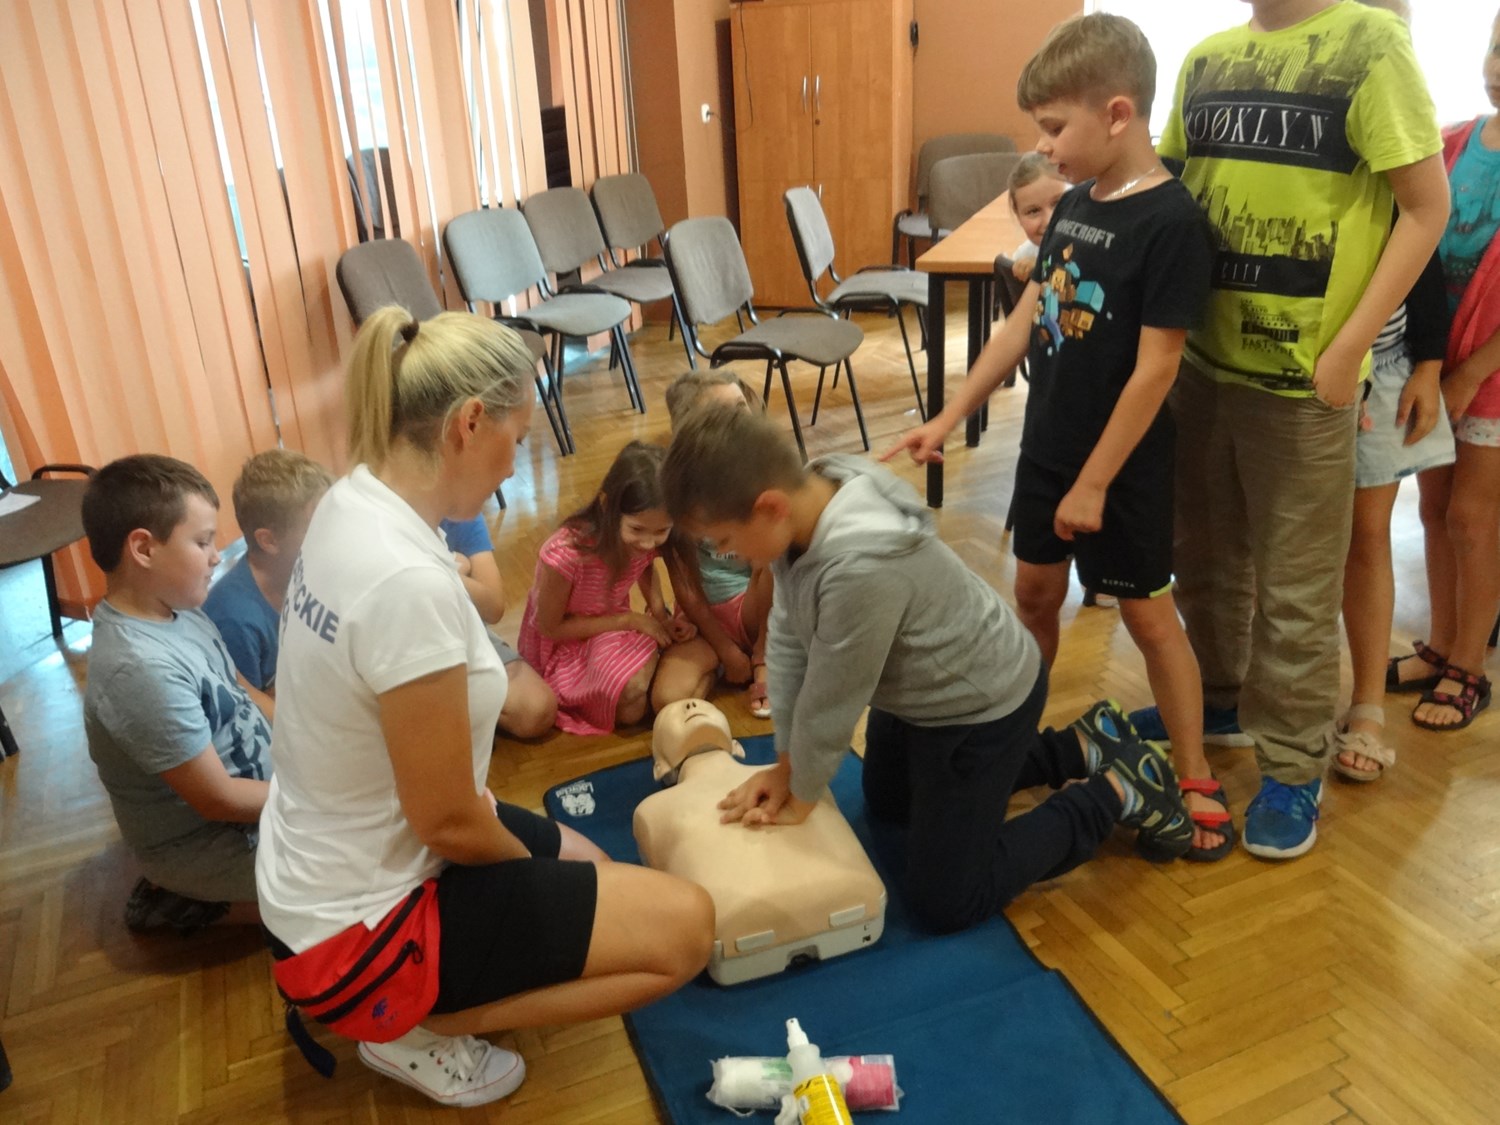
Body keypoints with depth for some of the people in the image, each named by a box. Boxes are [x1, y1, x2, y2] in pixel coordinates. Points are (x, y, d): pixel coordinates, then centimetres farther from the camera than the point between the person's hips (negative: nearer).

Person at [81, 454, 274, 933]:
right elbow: (218, 800, -26)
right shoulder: (144, 668, -33)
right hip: (204, 839, -8)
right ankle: (196, 902, 3)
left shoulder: (176, 607, -5)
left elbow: (238, 690, 9)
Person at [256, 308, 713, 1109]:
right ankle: (421, 1030, 2)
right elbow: (448, 822, -24)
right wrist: (534, 861, -4)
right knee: (684, 926, -7)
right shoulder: (409, 580, -34)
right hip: (357, 922, -9)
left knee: (588, 871, 25)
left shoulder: (353, 502, -5)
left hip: (329, 867, 9)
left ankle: (407, 1005, 17)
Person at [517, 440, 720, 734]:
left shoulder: (645, 538, -15)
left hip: (616, 629, 4)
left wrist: (662, 616, -7)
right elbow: (550, 627, -18)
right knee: (632, 700, -33)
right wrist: (632, 620, -21)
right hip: (566, 645, -4)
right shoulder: (565, 553, -32)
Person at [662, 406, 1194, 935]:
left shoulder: (861, 567, -43)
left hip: (983, 704, -9)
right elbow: (788, 638, -7)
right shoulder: (801, 503, -17)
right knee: (887, 802, 31)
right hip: (917, 687, 9)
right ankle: (1079, 749, 33)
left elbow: (830, 702, -27)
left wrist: (800, 797, -9)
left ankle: (1118, 791, 13)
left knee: (945, 902, 2)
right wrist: (785, 766, -1)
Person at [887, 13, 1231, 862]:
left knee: (1148, 612, 4)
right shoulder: (1074, 204, 3)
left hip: (1121, 466, -7)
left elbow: (1155, 369, -20)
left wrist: (1096, 482, -17)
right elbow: (1024, 322, 8)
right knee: (1035, 593, 16)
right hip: (1047, 445, 7)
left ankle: (1196, 781, 21)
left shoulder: (1170, 221, -20)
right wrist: (949, 419, 6)